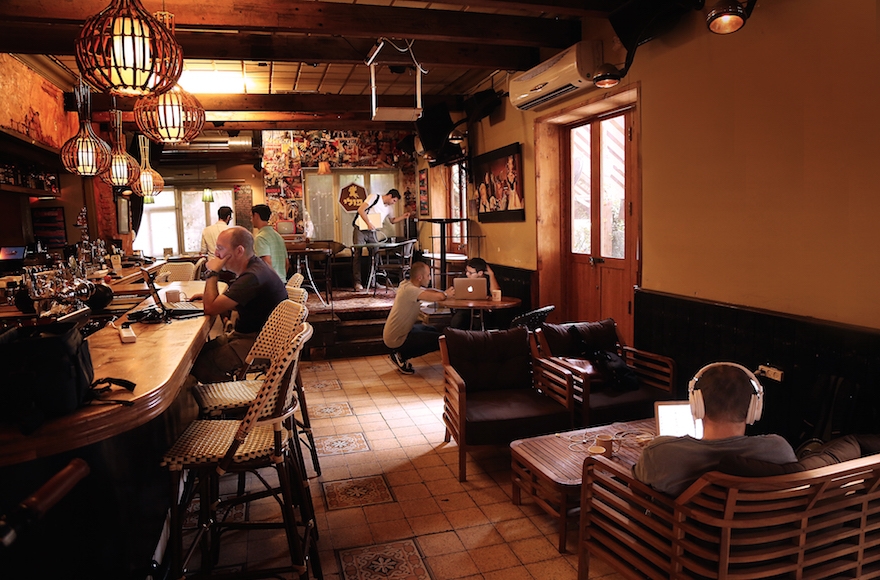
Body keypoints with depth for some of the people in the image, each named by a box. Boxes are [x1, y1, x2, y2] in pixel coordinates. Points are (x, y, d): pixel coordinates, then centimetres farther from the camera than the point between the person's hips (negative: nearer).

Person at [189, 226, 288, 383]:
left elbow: (210, 308, -22)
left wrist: (212, 273, -12)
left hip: (258, 344, -11)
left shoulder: (252, 277, -25)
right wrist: (209, 297, 8)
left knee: (200, 363, -18)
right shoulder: (252, 267, 10)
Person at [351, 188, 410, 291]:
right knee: (358, 254, -8)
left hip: (372, 232, 7)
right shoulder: (374, 197, -11)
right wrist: (369, 224, -25)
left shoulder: (389, 207, 10)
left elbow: (392, 220, 23)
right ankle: (357, 282, -8)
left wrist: (403, 216, 6)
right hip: (360, 229, -7)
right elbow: (360, 210, -19)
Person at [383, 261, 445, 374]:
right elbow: (439, 296, -35)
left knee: (432, 330, 24)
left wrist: (443, 293, -8)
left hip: (394, 333, 10)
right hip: (396, 339, -10)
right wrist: (446, 294, -11)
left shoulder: (406, 284, 3)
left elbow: (430, 291, 13)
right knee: (440, 340, -8)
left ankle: (401, 355, 13)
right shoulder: (410, 290, -26)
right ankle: (401, 356, -1)